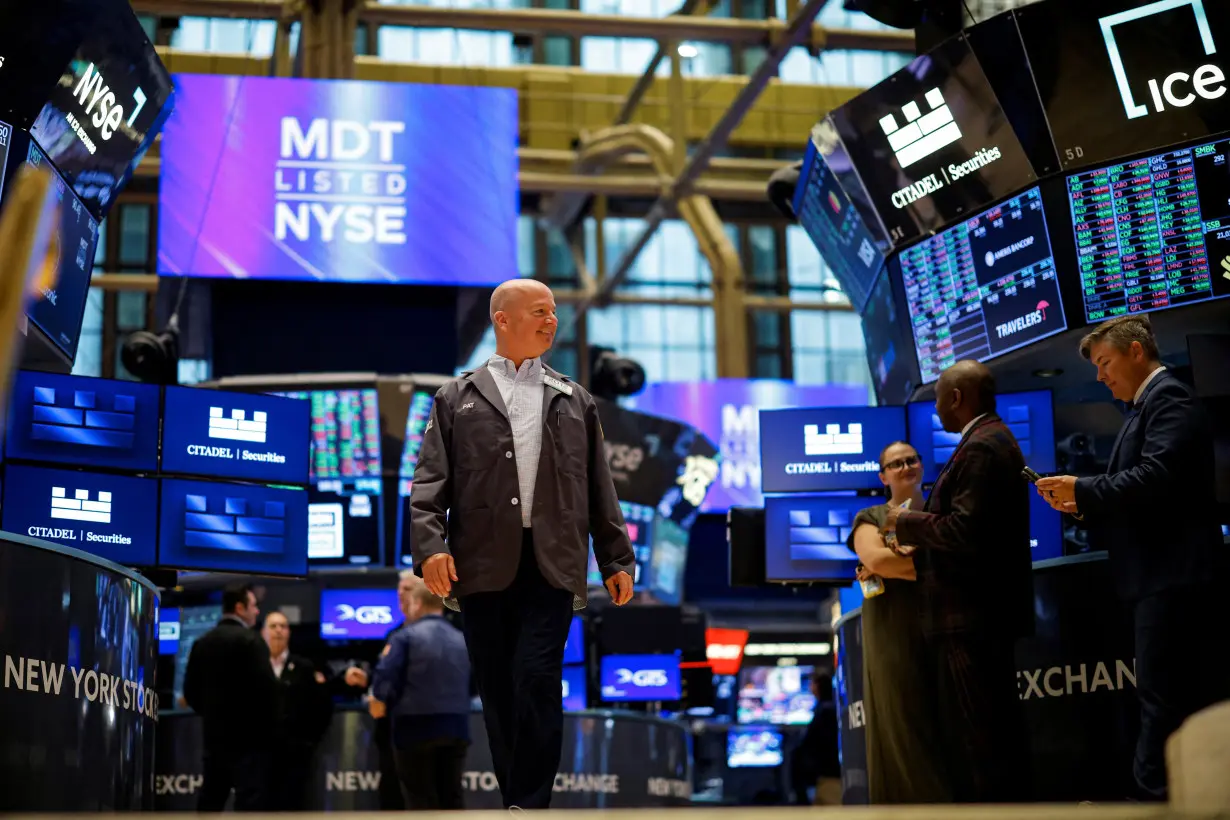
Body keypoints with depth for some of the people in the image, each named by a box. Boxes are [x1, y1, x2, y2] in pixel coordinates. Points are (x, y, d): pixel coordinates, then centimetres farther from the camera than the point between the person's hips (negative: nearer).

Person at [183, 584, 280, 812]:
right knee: (250, 802, -9)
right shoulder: (250, 640, -11)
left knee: (210, 802, 12)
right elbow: (266, 686, -18)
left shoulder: (202, 642, 9)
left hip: (215, 735, 7)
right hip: (248, 736, -7)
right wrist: (268, 724, -1)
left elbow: (190, 690, 11)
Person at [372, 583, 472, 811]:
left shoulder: (406, 637, -6)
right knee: (452, 798, 10)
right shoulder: (461, 639, 12)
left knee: (422, 802, 2)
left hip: (417, 728, -5)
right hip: (456, 728, 5)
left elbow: (383, 685, -13)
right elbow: (472, 686, 15)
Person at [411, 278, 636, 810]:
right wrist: (430, 544, -13)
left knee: (537, 682, -11)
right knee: (496, 689, 5)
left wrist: (617, 560, 11)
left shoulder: (575, 402, 17)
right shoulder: (457, 398, 11)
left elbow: (599, 489, 16)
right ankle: (517, 798, 16)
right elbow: (431, 481, 2)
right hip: (483, 564, 0)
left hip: (552, 564, 0)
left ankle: (528, 805, -6)